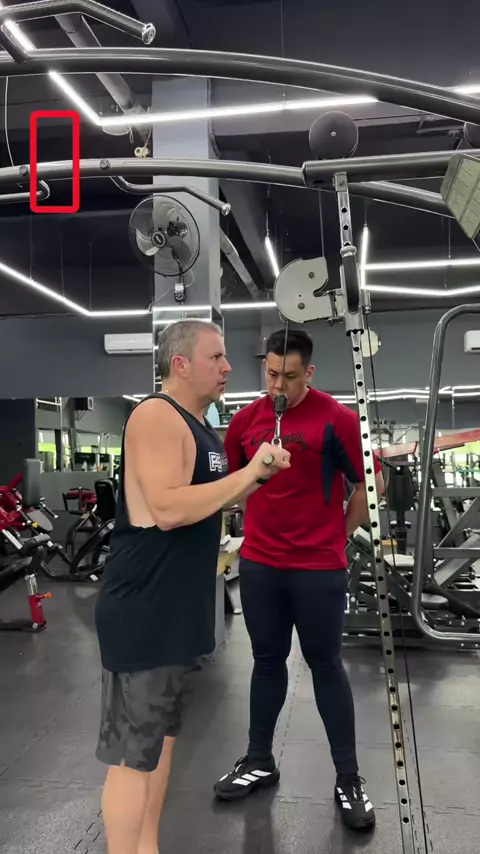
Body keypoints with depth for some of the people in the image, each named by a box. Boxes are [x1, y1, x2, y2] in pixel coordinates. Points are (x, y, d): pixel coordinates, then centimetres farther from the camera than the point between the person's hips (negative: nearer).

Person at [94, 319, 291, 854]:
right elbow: (168, 509, -27)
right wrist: (249, 471, -20)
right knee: (133, 752, 3)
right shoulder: (156, 416, -16)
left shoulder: (197, 425, 13)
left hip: (178, 605, 10)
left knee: (160, 736, 20)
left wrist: (259, 475, 6)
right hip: (142, 609, -10)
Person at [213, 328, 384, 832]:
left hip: (319, 567, -3)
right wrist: (259, 524, 11)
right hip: (259, 563, 4)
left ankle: (348, 779, 25)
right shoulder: (245, 419, 1)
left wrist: (339, 535, 1)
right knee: (267, 660, 16)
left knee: (325, 665, 8)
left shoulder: (336, 419, -11)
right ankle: (259, 762, 33)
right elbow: (231, 479, 15)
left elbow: (369, 481, -3)